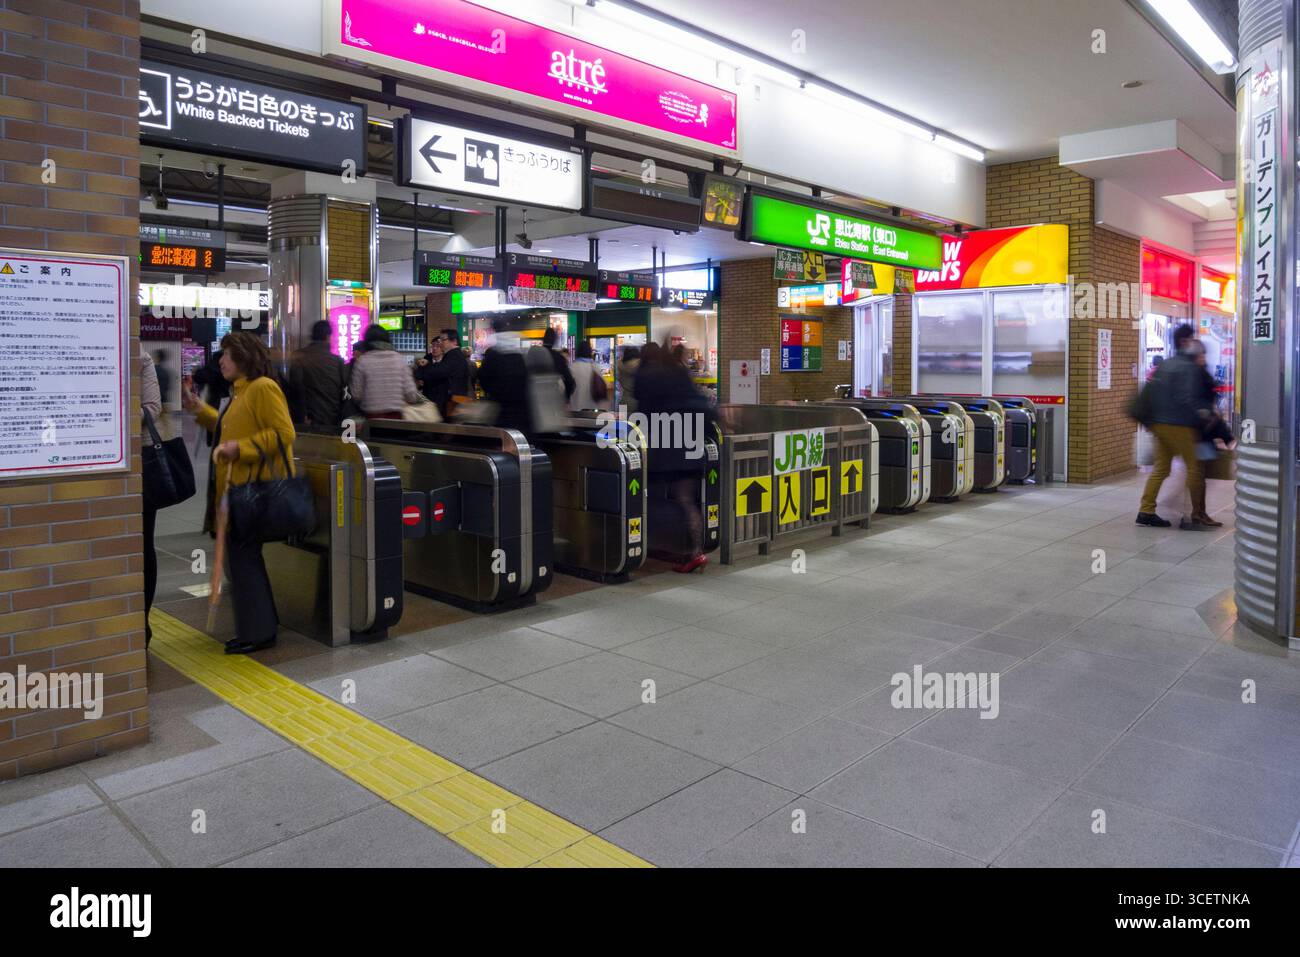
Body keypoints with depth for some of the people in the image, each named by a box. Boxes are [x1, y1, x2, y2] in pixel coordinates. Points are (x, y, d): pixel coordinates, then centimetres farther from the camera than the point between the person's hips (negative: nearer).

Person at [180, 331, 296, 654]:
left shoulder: (263, 388, -13)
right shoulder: (240, 390, 17)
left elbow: (284, 433, -21)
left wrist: (240, 448, -24)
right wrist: (201, 411, 21)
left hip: (254, 487, -10)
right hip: (237, 486, 10)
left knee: (243, 557, -5)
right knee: (242, 556, 14)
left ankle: (258, 631, 4)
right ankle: (258, 626, 24)